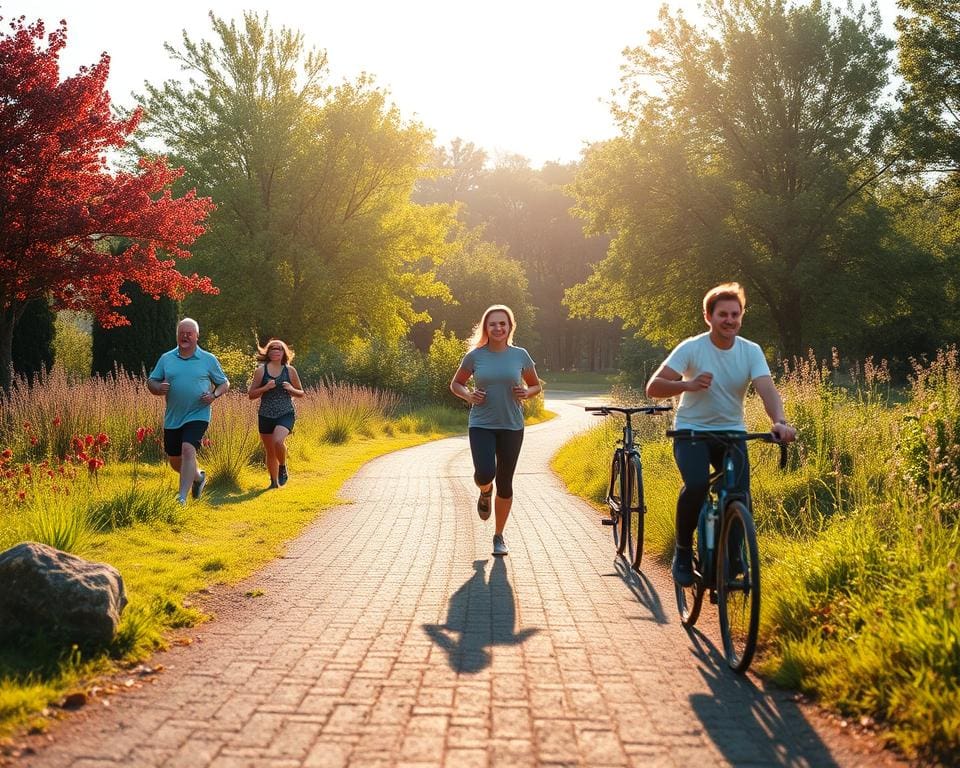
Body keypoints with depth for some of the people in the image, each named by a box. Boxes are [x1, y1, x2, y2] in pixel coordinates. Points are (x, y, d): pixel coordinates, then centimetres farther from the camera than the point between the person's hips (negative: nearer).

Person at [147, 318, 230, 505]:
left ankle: (182, 498, -23)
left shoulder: (209, 360, 1)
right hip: (172, 418, 4)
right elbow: (151, 382, 10)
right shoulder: (166, 358, 6)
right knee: (175, 460, 13)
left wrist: (214, 395, -12)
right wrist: (158, 388, -13)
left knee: (188, 450, -24)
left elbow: (224, 384, 9)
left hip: (197, 416, -4)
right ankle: (198, 476, 45)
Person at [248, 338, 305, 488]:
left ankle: (283, 468, -1)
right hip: (266, 415, 2)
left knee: (278, 441, -27)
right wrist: (266, 387, -14)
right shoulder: (261, 371, 2)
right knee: (270, 452, 8)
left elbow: (301, 393, 12)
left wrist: (291, 389, -9)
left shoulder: (290, 371, 3)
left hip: (286, 414, -2)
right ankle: (274, 482, 26)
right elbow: (251, 395, 1)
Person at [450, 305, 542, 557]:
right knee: (485, 474, -21)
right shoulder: (475, 356, -2)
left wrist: (526, 393, -9)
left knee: (505, 483, 5)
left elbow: (536, 386, 13)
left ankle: (499, 536, 22)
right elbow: (455, 384, 11)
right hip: (481, 425, -1)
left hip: (512, 426, 1)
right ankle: (485, 493, 18)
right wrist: (468, 395, -10)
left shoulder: (520, 355, 0)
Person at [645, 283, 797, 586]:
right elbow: (653, 387, -16)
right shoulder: (691, 348, -11)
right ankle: (682, 552, -7)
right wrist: (687, 384, -34)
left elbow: (768, 390, -19)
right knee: (696, 484, -29)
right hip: (692, 431, -3)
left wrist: (780, 421, -39)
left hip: (731, 433, 3)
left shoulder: (751, 351, -5)